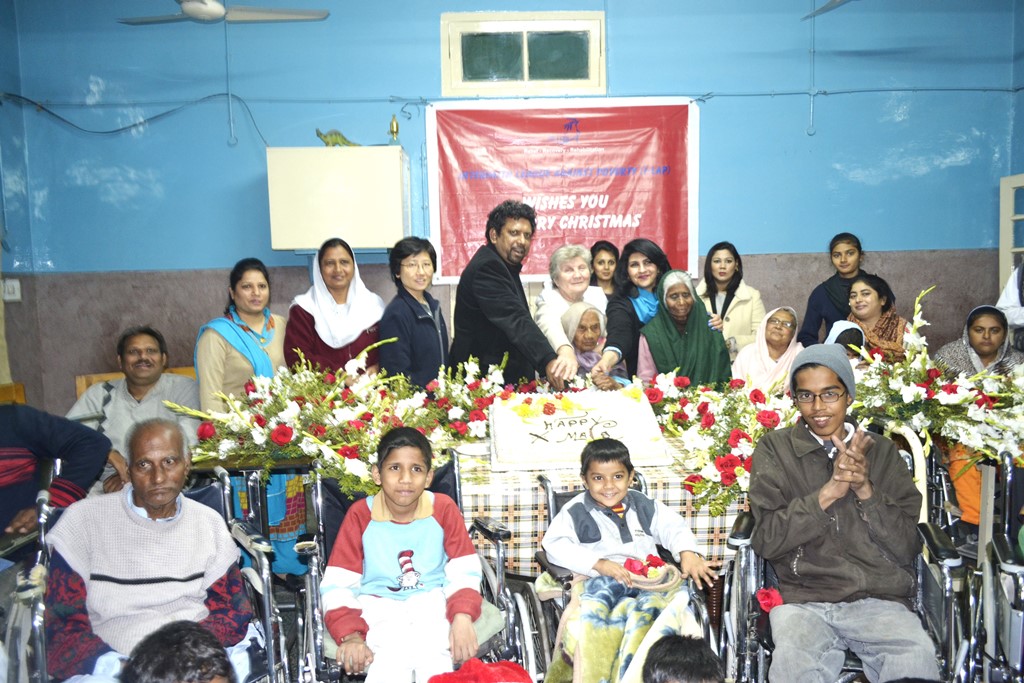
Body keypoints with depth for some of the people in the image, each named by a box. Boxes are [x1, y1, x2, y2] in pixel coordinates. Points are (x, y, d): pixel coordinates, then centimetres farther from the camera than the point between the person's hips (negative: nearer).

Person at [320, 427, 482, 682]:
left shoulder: (444, 509, -4)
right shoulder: (360, 515, -7)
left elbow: (464, 573, -3)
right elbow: (338, 585, -6)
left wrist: (463, 617, -21)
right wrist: (350, 635, -21)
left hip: (432, 600, 1)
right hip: (379, 604, -1)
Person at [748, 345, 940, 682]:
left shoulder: (882, 451, 11)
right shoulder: (775, 449, 5)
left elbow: (907, 548, 4)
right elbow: (766, 540, -5)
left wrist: (865, 490, -11)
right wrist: (829, 492, -14)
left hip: (880, 600, 2)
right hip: (803, 600, -2)